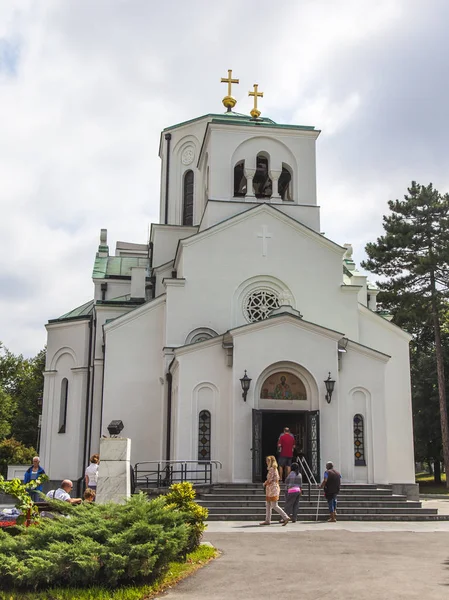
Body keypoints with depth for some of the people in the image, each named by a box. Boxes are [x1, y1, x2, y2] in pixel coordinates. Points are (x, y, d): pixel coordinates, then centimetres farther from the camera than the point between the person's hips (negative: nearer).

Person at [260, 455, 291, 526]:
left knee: (274, 506, -10)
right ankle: (267, 520, 14)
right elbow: (277, 479, 18)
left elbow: (269, 479, -18)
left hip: (272, 488, -10)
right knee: (268, 505, 12)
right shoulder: (275, 469, 15)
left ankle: (286, 517, -13)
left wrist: (264, 484, 1)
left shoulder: (271, 469, -14)